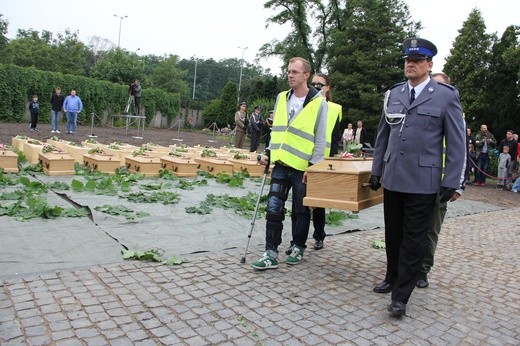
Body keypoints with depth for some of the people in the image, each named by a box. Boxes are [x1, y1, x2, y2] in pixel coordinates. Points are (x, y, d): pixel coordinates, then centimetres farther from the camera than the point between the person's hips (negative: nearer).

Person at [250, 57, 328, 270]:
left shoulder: (318, 103, -7)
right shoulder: (282, 98, 9)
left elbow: (320, 139, -8)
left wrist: (313, 166, -13)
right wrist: (269, 152, 9)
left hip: (303, 168, -4)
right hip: (281, 164, 5)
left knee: (301, 211, 10)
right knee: (273, 209, 0)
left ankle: (298, 248, 27)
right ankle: (271, 254, 6)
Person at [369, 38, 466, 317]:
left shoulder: (446, 96, -2)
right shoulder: (393, 94, 10)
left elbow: (456, 143, -3)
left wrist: (451, 182, -7)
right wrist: (376, 170, 12)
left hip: (423, 181, -4)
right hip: (393, 178, 4)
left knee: (413, 240, 2)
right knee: (393, 234, 14)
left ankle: (400, 296, 10)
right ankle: (392, 278, 34)